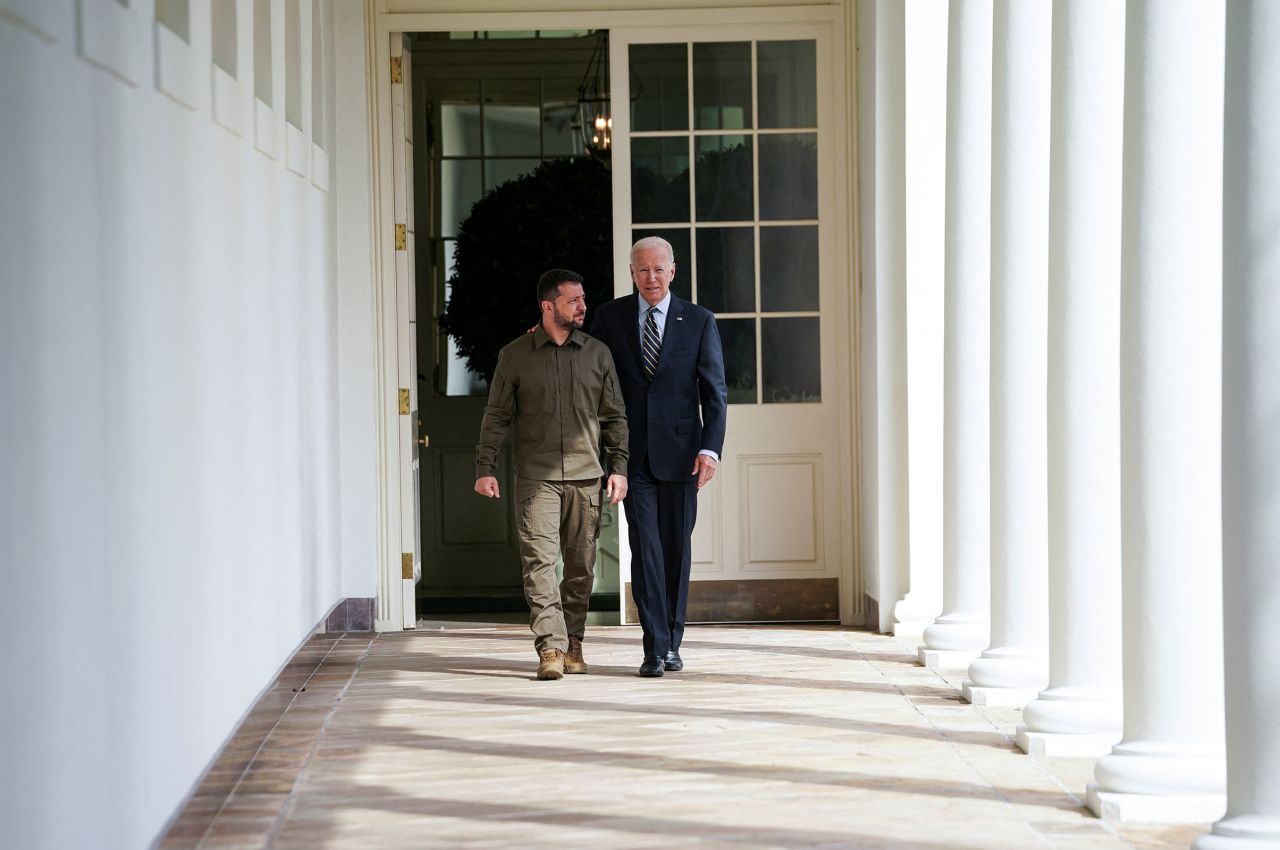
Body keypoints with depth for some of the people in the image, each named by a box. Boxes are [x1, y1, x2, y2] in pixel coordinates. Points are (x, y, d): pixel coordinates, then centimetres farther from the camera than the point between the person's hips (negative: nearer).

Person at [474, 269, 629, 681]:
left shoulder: (597, 353, 11)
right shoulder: (515, 356, 6)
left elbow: (614, 416, 13)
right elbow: (496, 416, 7)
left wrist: (619, 467, 5)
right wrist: (485, 468, 0)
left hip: (585, 476, 2)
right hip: (535, 477, -2)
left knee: (581, 564, 4)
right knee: (539, 561, -11)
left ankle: (572, 642, 16)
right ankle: (550, 648, -14)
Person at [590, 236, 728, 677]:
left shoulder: (699, 321, 2)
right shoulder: (609, 317, 5)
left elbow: (715, 390, -1)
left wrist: (710, 447, -10)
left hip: (679, 451, 0)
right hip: (633, 452, 0)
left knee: (676, 546, 8)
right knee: (645, 546, -7)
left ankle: (671, 642, 19)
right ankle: (655, 647, -7)